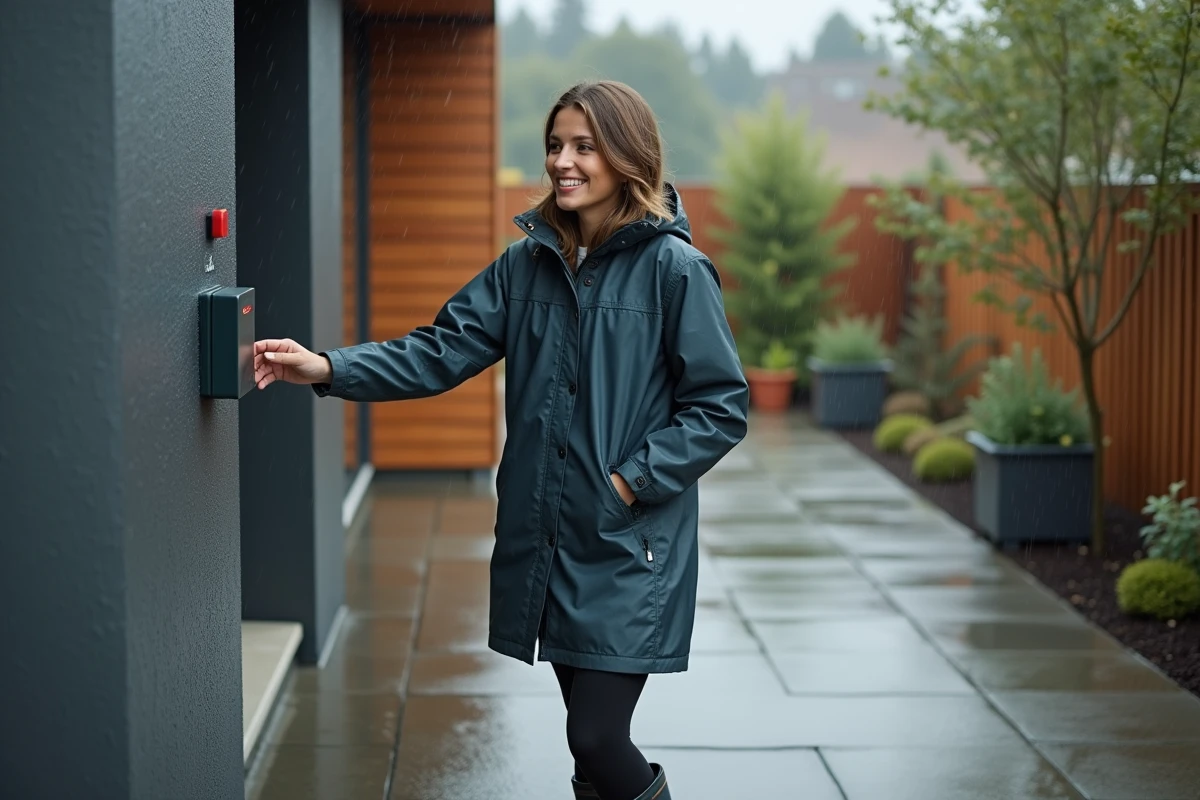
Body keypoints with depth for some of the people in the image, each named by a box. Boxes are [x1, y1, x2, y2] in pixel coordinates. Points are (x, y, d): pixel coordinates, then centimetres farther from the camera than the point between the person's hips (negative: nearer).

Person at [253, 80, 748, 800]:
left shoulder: (674, 268, -9)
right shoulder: (529, 262, 7)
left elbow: (720, 409, -8)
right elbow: (441, 353, 1)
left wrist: (632, 480, -16)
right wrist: (328, 369, -13)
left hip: (631, 549, -5)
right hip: (543, 543, 6)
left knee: (596, 740, -9)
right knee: (591, 735, 13)